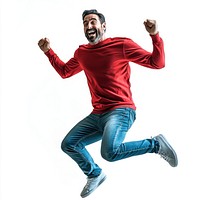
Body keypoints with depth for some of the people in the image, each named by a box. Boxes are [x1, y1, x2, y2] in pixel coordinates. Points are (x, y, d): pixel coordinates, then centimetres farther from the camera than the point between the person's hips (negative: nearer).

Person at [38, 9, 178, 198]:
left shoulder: (122, 44, -6)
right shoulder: (81, 52, 11)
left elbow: (157, 63, -8)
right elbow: (64, 71, 30)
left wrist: (155, 35, -21)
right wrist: (48, 51, 20)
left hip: (121, 111, -7)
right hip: (96, 115, 7)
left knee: (109, 152, -32)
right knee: (68, 145, 7)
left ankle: (156, 144, -9)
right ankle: (95, 175, 31)